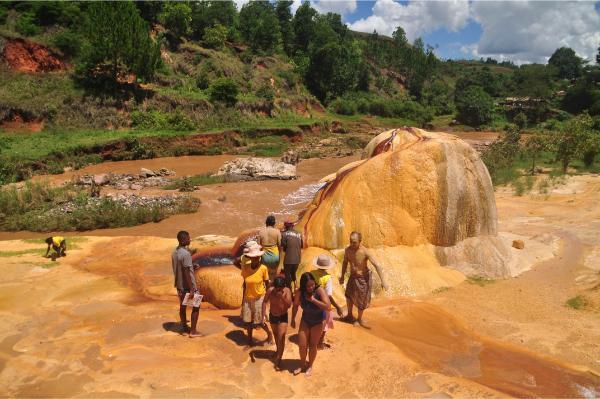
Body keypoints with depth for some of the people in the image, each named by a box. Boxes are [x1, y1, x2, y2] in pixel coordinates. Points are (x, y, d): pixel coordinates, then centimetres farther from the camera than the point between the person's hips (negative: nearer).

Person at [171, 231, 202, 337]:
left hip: (179, 285, 8)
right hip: (189, 285, -8)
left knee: (183, 306, 19)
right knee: (196, 307, 4)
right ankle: (193, 331, 7)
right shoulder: (186, 254, -23)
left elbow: (175, 270, 11)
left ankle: (184, 326, 33)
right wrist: (191, 289, -21)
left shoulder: (174, 253, 3)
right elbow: (186, 272, -24)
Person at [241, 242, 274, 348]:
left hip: (259, 298, -3)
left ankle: (269, 334, 33)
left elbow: (267, 284, -6)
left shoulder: (263, 268, -17)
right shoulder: (245, 267, -10)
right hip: (248, 298, 3)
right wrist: (243, 298, 7)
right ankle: (250, 339, 34)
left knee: (259, 321, 5)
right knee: (248, 320, 13)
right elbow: (245, 283, 2)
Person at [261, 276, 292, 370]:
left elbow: (289, 305, -26)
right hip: (272, 316, 3)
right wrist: (264, 313, -16)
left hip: (283, 317, -3)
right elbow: (265, 302, -6)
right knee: (276, 335, 23)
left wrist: (282, 297, -38)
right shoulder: (270, 290, -18)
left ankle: (278, 359, -4)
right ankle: (278, 351, 48)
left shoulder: (287, 291, -21)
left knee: (281, 337, -12)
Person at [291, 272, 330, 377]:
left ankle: (310, 366, 34)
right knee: (302, 345, 5)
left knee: (312, 345, 9)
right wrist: (293, 320, 4)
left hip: (318, 322, -2)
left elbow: (327, 306, -37)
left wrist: (313, 300, -39)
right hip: (305, 320, 2)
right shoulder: (300, 293, -22)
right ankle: (302, 364, 32)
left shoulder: (320, 291, -30)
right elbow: (295, 306, -4)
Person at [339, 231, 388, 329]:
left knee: (361, 300, 11)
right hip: (353, 276, 5)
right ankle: (350, 315, 50)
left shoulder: (365, 252, -31)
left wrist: (383, 281, -31)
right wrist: (342, 276, 11)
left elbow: (377, 265, -28)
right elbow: (345, 262, 4)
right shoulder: (348, 250, -15)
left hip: (364, 278, -5)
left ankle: (360, 319, 37)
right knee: (349, 295, 24)